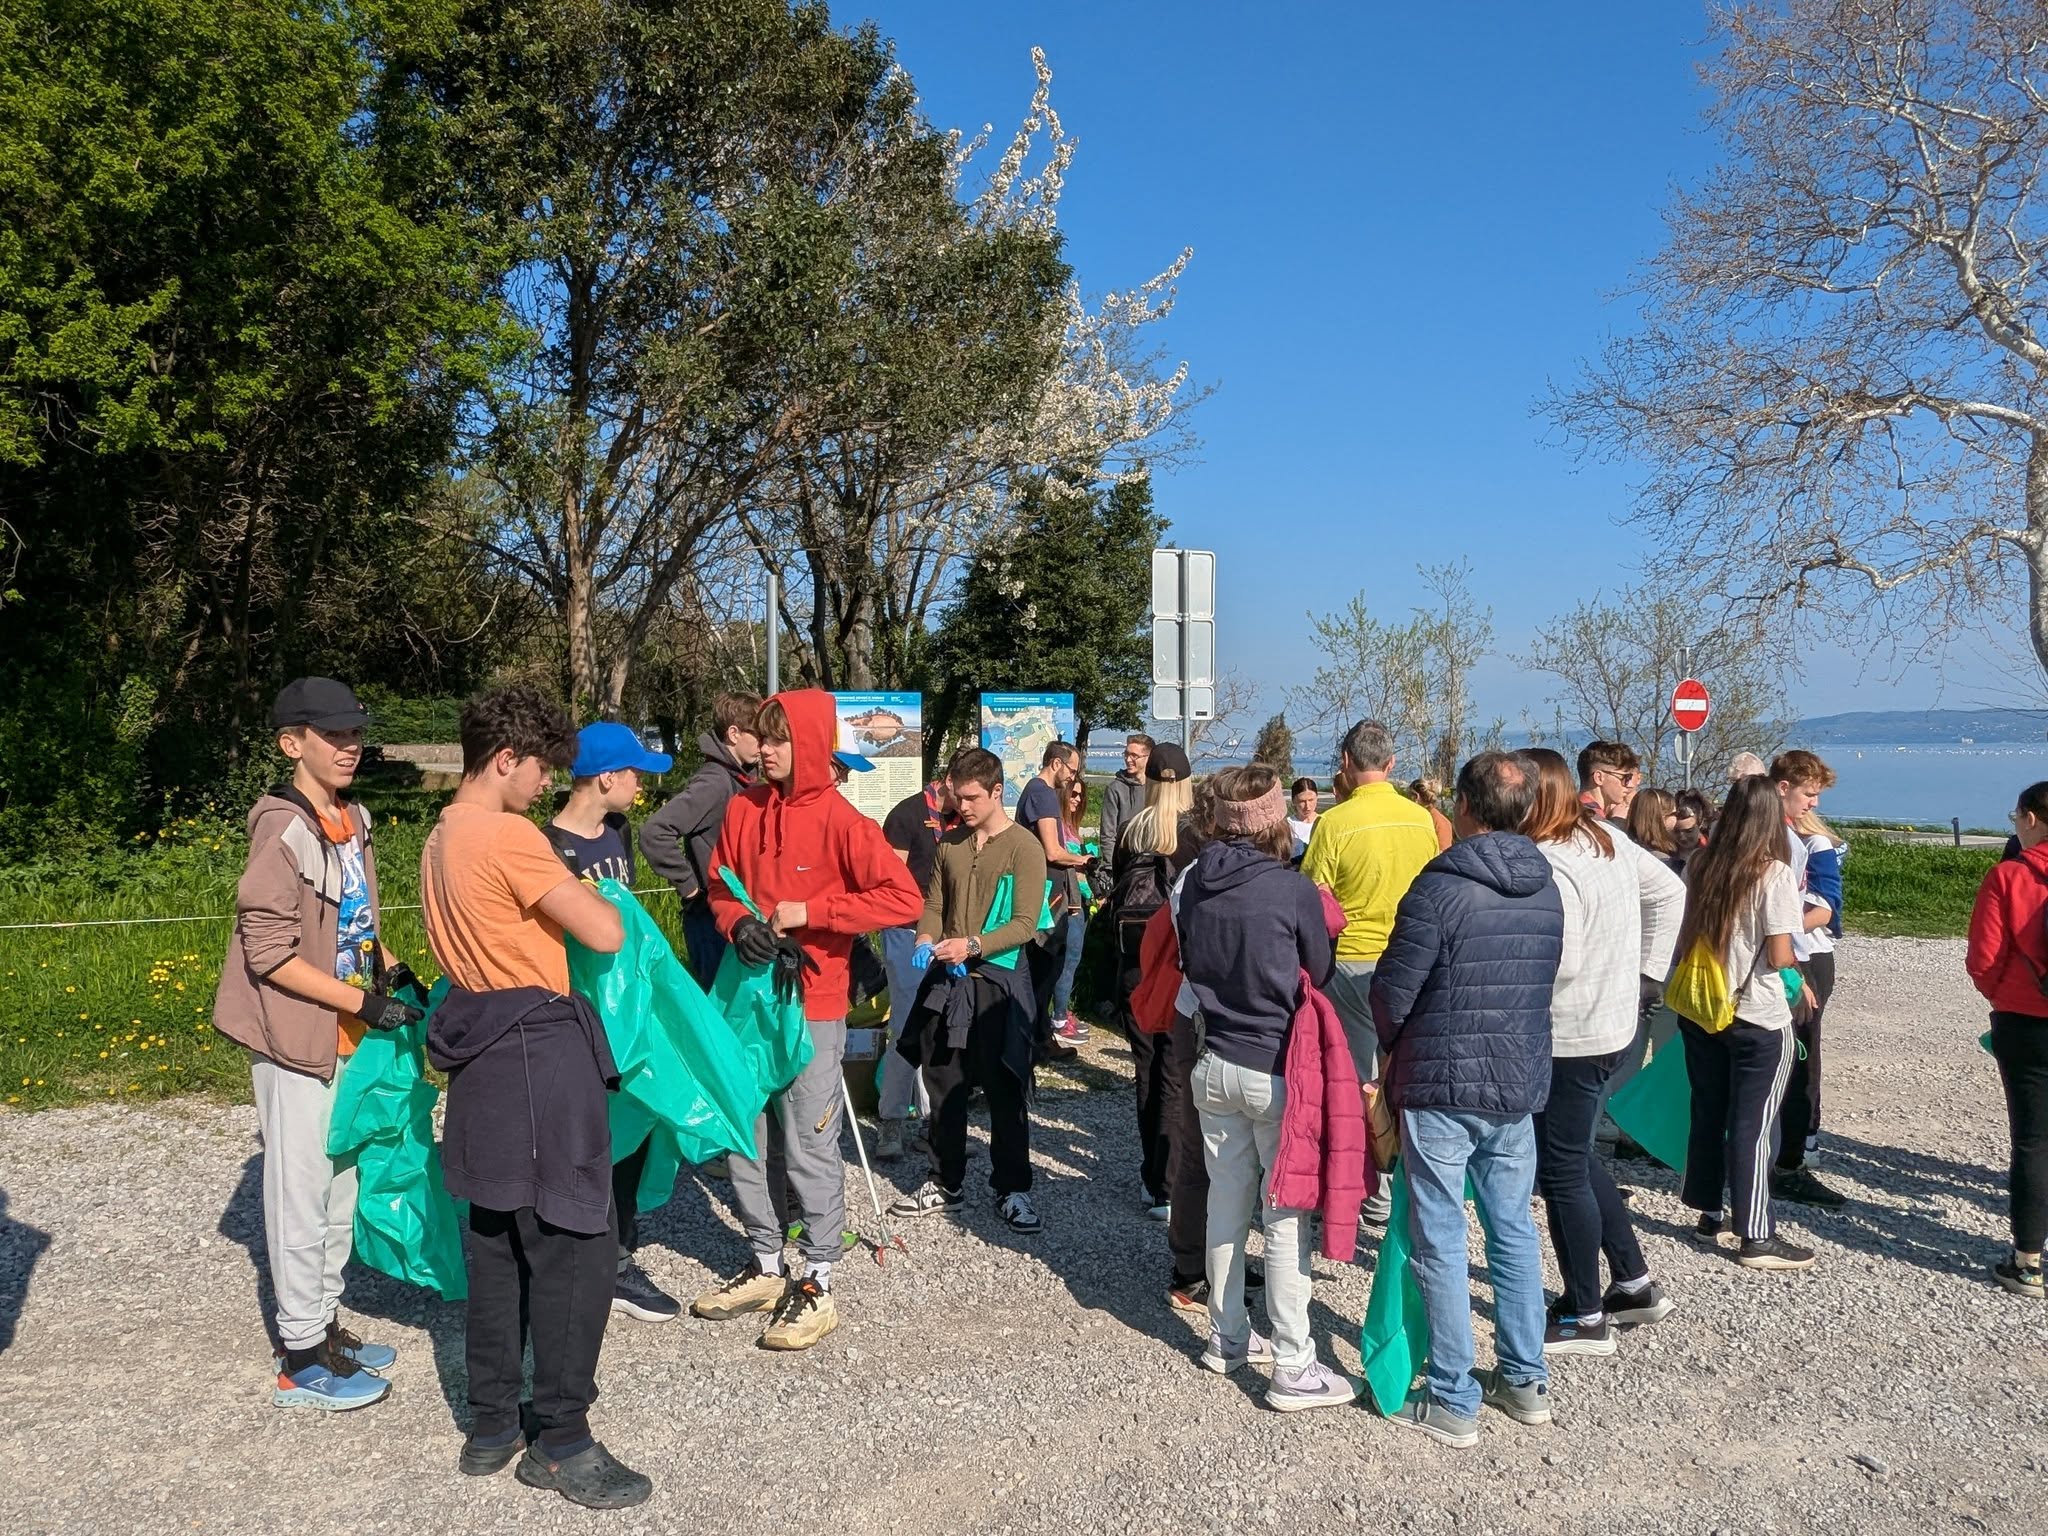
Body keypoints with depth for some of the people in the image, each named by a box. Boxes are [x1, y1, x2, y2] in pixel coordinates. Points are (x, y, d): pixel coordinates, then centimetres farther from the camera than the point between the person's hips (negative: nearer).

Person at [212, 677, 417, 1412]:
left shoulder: (353, 820, 7)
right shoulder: (284, 831, -18)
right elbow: (270, 954, -20)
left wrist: (392, 970, 3)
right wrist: (363, 1003, -22)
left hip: (346, 1037, 8)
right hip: (297, 1039, -8)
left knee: (339, 1185, 16)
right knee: (301, 1192, 2)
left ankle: (325, 1324, 30)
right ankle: (300, 1359, 13)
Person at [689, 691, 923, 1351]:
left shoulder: (839, 820, -12)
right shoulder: (743, 809, 3)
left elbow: (902, 897, -17)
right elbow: (720, 885, 13)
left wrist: (809, 913, -19)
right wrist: (738, 922, -10)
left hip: (811, 1004, -6)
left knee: (808, 1147, 2)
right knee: (746, 1139, 14)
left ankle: (818, 1287, 16)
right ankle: (765, 1267, 31)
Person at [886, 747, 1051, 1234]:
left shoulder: (1024, 847, -9)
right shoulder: (949, 842, 9)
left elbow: (1025, 924, -13)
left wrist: (972, 945, -24)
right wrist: (926, 939, -6)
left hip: (998, 982, -5)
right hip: (947, 980, 5)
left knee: (1004, 1092, 2)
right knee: (944, 1088, 13)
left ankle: (1012, 1189, 16)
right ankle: (946, 1183, 27)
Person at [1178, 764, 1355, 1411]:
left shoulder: (1195, 883, -1)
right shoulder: (1294, 890, -16)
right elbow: (1321, 976, -2)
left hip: (1214, 1063, 6)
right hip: (1277, 1071, -6)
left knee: (1226, 1205, 17)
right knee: (1286, 1217, 2)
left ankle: (1227, 1337, 30)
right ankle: (1293, 1369, 9)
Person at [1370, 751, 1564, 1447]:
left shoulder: (1439, 888, -17)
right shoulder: (1546, 889, 4)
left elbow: (1391, 992, -13)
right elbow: (1541, 984, 12)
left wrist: (1391, 1051, 7)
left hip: (1441, 1086, -6)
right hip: (1519, 1084, 6)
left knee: (1441, 1243, 3)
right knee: (1514, 1232, 18)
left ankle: (1454, 1402, 10)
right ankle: (1525, 1380, 29)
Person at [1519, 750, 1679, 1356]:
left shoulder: (1547, 866, -24)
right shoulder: (1608, 838, 4)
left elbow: (1555, 961, -28)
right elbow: (1669, 892, 14)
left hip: (1569, 1037, -9)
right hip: (1612, 1021, 9)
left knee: (1561, 1172, 4)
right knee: (1577, 1157, 22)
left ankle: (1584, 1319, 16)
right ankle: (1635, 1284, 32)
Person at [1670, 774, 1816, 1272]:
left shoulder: (1700, 866, 1)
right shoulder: (1774, 875, -15)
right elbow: (1780, 956, -17)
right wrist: (1796, 951, 3)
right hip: (1757, 1020, -5)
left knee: (1708, 1113, 17)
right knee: (1753, 1125, 2)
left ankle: (1709, 1214, 29)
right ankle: (1757, 1237, 9)